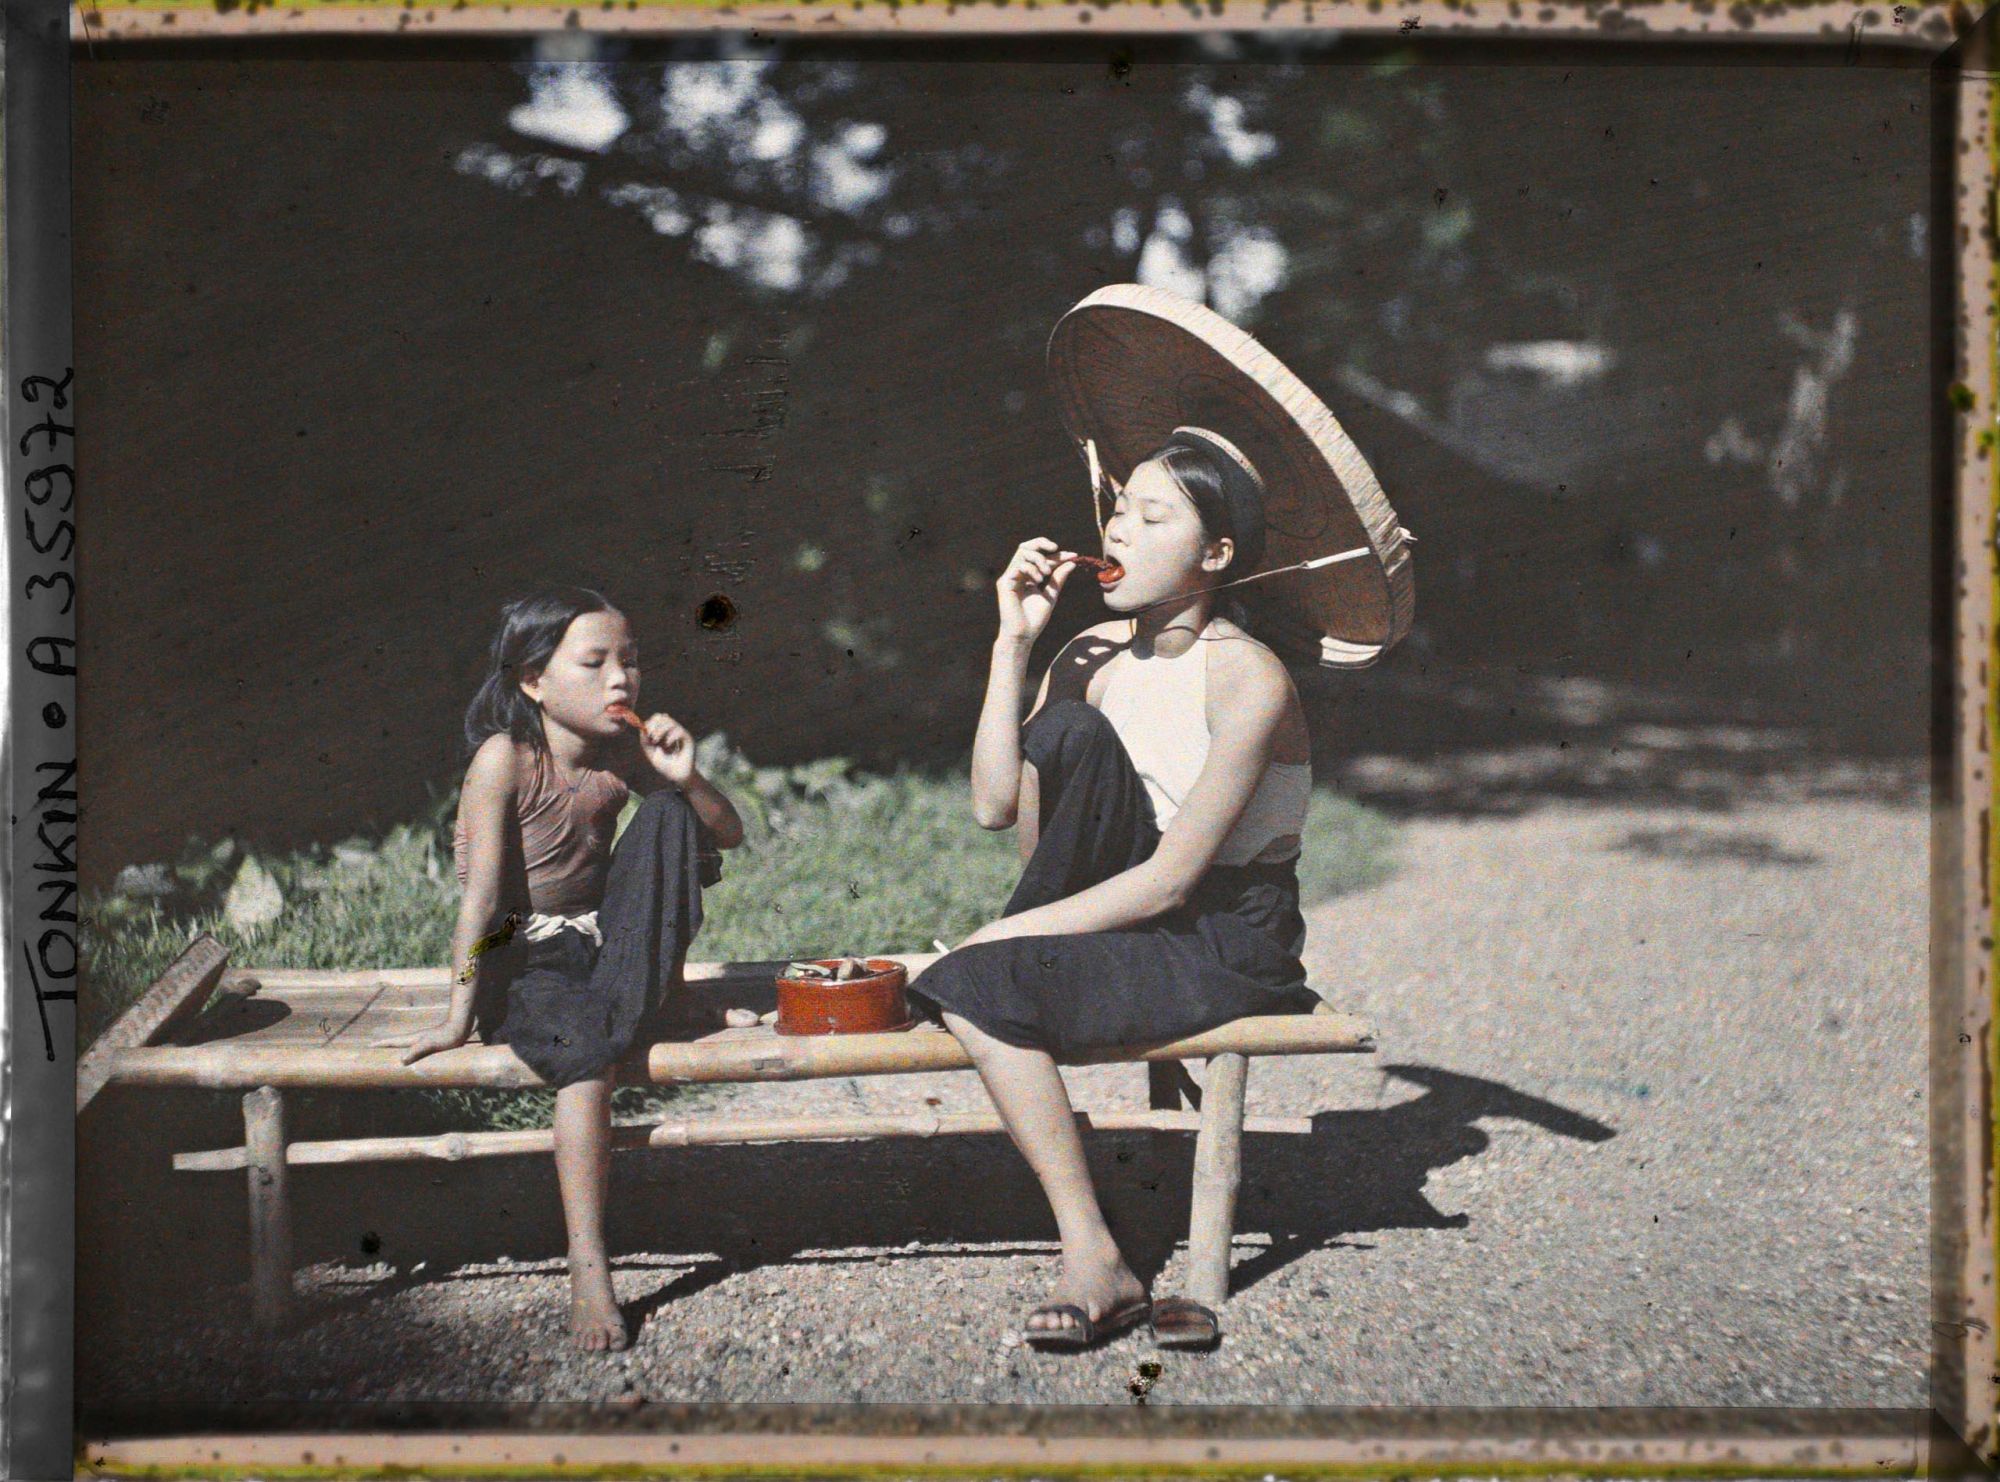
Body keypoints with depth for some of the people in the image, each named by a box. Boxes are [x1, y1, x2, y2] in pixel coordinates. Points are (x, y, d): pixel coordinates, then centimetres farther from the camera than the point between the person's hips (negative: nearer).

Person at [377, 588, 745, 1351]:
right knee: (582, 1045, -37)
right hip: (522, 964, -5)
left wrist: (687, 778, -17)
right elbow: (482, 893, -20)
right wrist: (459, 1016, -23)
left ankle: (645, 999, -10)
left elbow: (728, 836, 4)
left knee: (669, 812, -11)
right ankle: (588, 1272, -39)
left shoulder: (623, 753, -1)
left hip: (605, 947, 5)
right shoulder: (506, 758, -16)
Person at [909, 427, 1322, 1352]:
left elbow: (1169, 880, -20)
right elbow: (995, 806, -4)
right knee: (1065, 727, -19)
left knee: (979, 986, -25)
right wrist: (1014, 640, -7)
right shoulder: (1097, 655, 6)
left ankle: (1097, 1264, -13)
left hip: (1232, 946, -6)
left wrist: (1006, 935, -18)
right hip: (1126, 919, 6)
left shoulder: (1246, 678, -16)